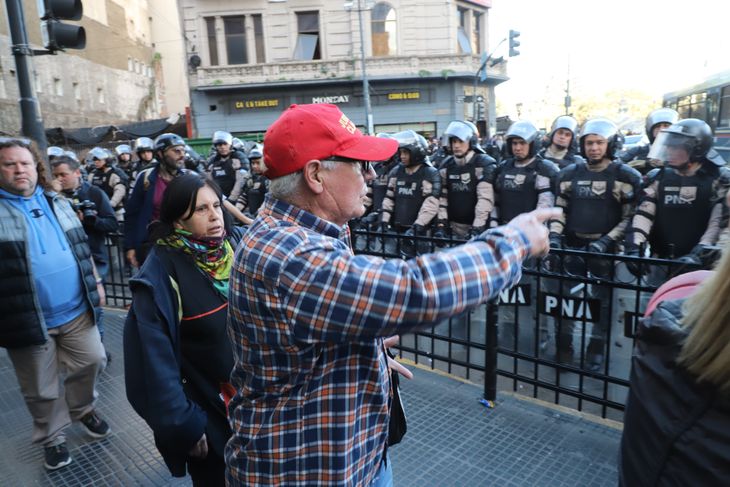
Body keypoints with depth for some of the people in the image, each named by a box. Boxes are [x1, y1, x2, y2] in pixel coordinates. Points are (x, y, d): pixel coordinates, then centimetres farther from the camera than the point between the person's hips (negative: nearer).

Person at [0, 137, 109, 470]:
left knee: (91, 362, 14)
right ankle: (52, 437, 33)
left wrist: (95, 282, 11)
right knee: (42, 388, 12)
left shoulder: (57, 203, 7)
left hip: (77, 309, 4)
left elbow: (81, 246, 14)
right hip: (29, 318, -3)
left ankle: (84, 409, 41)